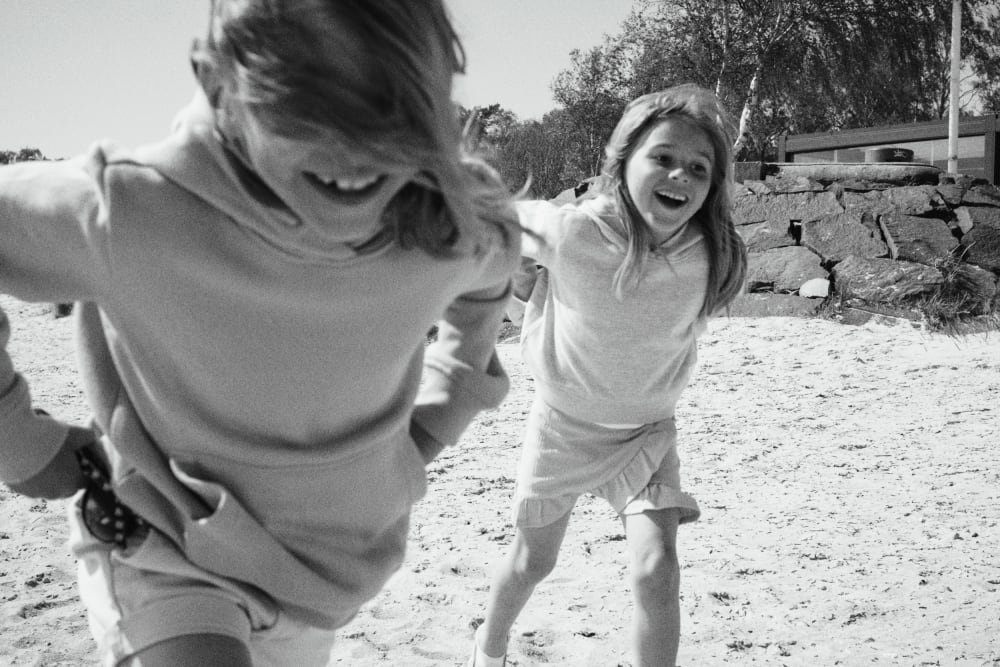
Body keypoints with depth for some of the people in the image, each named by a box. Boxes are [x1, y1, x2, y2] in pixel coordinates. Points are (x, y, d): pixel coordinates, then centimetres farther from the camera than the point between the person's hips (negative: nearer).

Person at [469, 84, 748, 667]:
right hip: (563, 423, -1)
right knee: (533, 561, 17)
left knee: (657, 571, -16)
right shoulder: (574, 232, -28)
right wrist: (520, 268, -19)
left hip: (648, 429, 1)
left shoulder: (711, 257, -22)